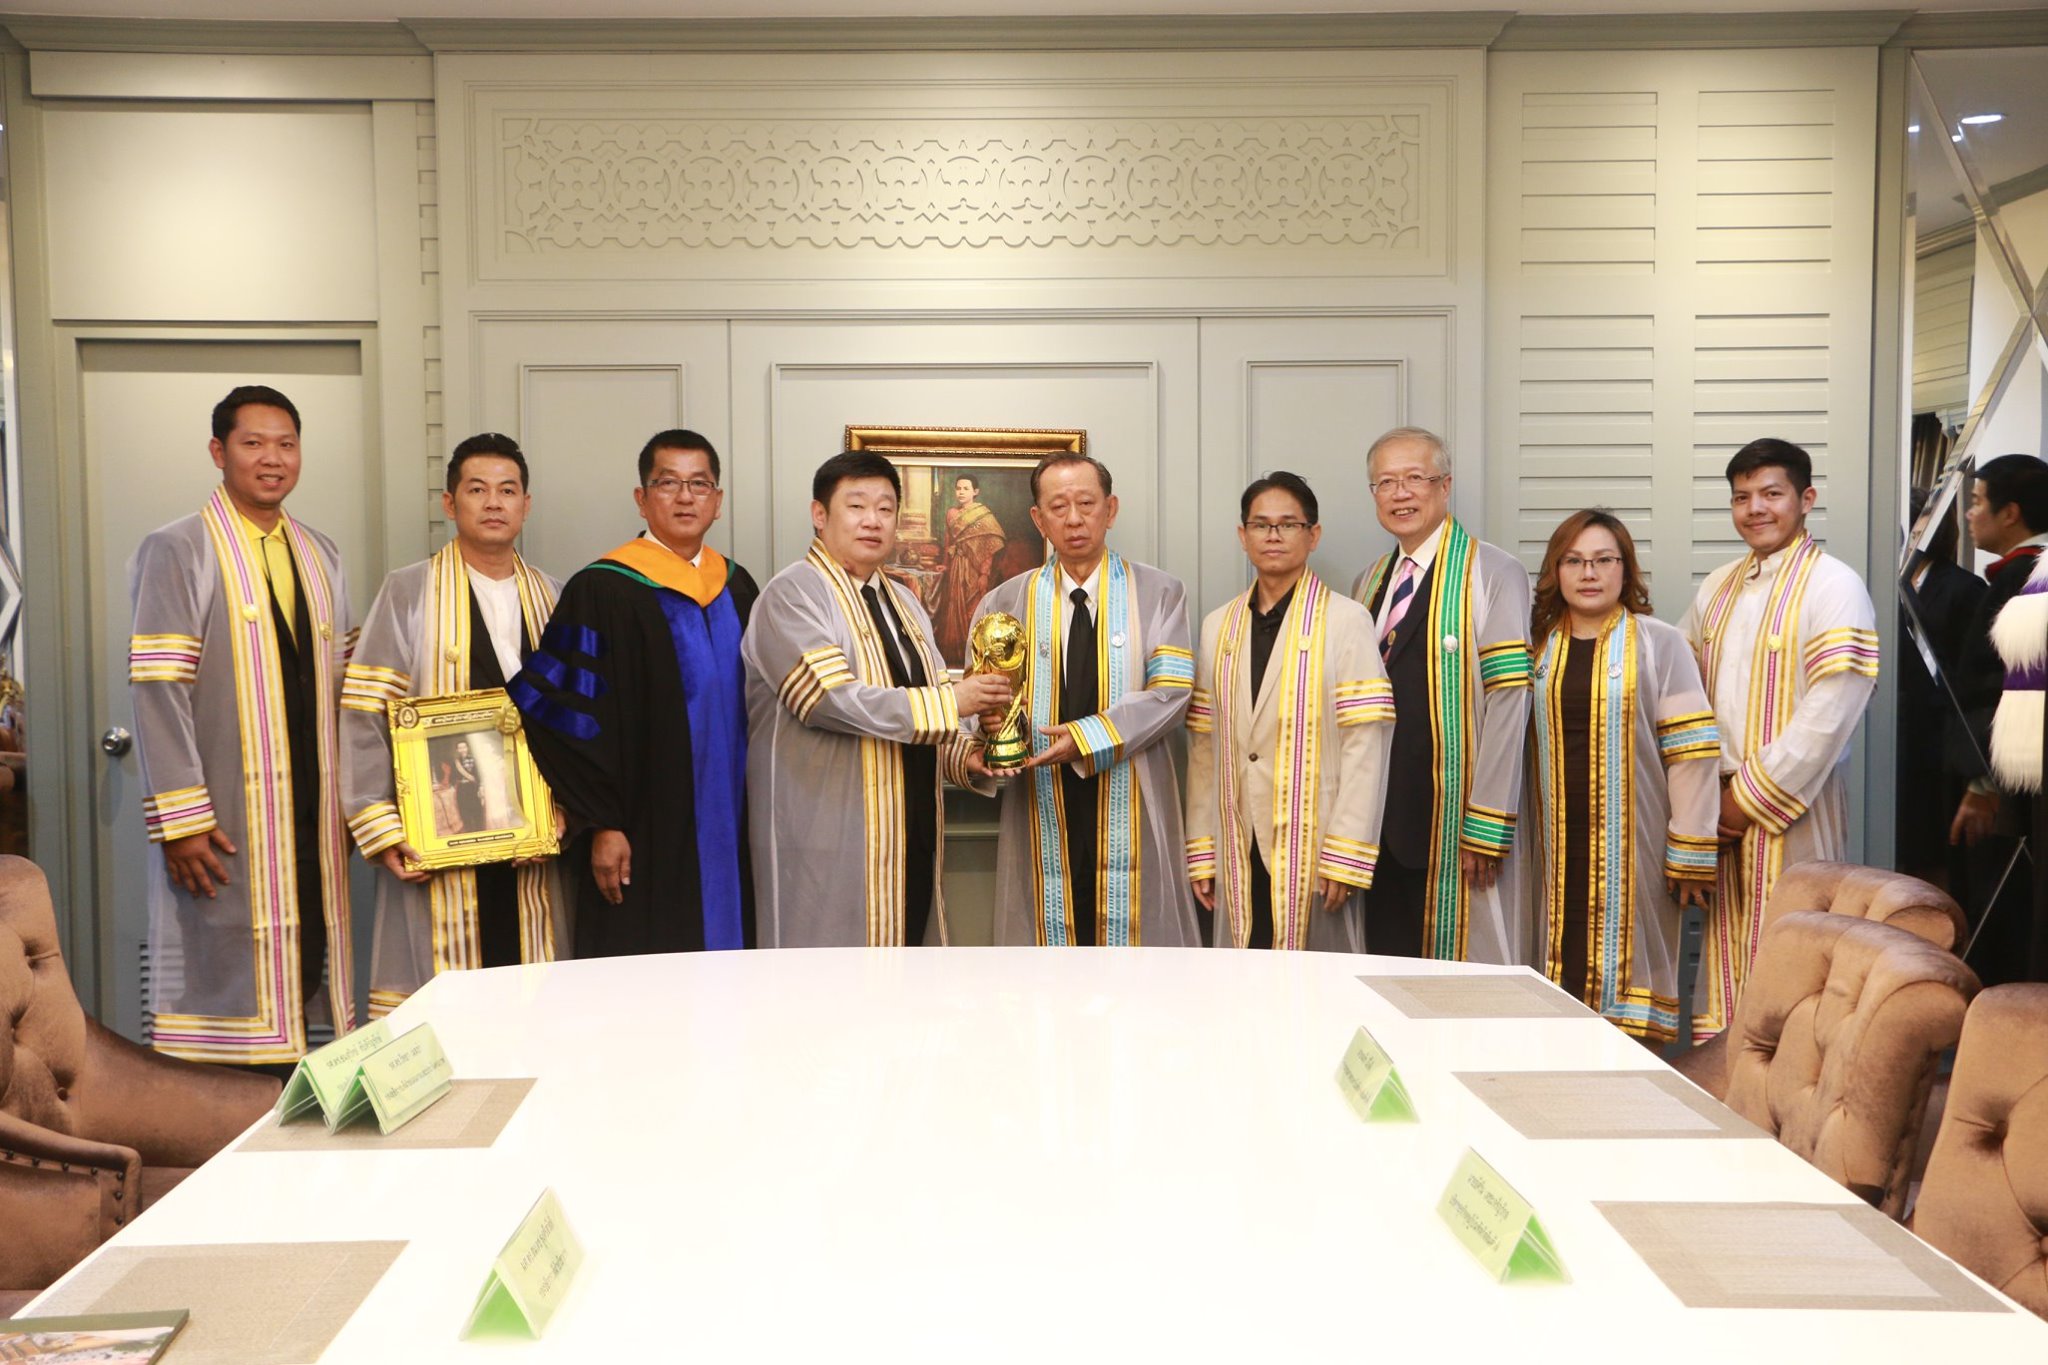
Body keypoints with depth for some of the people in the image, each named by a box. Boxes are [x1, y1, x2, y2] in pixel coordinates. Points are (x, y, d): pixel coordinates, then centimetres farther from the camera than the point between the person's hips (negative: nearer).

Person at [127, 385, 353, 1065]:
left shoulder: (320, 555, 14)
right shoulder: (175, 551, -5)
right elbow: (158, 694, -11)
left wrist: (348, 797, 11)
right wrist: (180, 819, -17)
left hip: (313, 809, 6)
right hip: (226, 818, -5)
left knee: (303, 972, 9)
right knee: (228, 984, -1)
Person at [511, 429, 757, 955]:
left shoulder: (737, 589, 11)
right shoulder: (602, 591, -7)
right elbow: (570, 715, -10)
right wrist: (602, 824, -14)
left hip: (729, 838, 6)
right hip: (644, 844, -5)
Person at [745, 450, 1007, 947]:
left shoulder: (903, 603, 17)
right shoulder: (792, 596, -9)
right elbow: (835, 698, -21)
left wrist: (963, 756, -3)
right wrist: (949, 702, -18)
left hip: (911, 835, 7)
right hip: (829, 838, -7)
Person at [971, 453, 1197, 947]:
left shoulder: (1159, 593, 5)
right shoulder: (1006, 603, 9)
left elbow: (1170, 694, -5)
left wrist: (1088, 737, -17)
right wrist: (993, 724, -18)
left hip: (1131, 808, -1)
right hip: (1042, 808, 1)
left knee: (1135, 931, 0)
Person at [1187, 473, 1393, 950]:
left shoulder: (1345, 620, -3)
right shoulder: (1218, 626, 12)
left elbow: (1364, 746, -8)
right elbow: (1204, 747, 11)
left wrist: (1345, 856, -12)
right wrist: (1200, 852, 8)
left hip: (1312, 848, -4)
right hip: (1239, 852, 4)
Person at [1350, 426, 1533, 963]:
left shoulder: (1494, 574, -7)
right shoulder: (1368, 585, 15)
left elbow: (1508, 701, -13)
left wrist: (1487, 830, -16)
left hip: (1452, 825, -6)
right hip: (1382, 819, 6)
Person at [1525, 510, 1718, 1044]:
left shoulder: (1660, 645, -1)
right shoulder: (1538, 646, 10)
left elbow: (1691, 754, -6)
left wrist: (1691, 856, -9)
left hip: (1632, 844, -3)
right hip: (1557, 844, 3)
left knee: (1620, 958, -2)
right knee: (1566, 965, 3)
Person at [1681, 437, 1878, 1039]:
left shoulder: (1833, 585, -9)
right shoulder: (1717, 589, 11)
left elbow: (1831, 712, -16)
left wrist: (1754, 796, -14)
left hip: (1793, 804, -6)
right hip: (1720, 807, 6)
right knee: (1725, 945, 12)